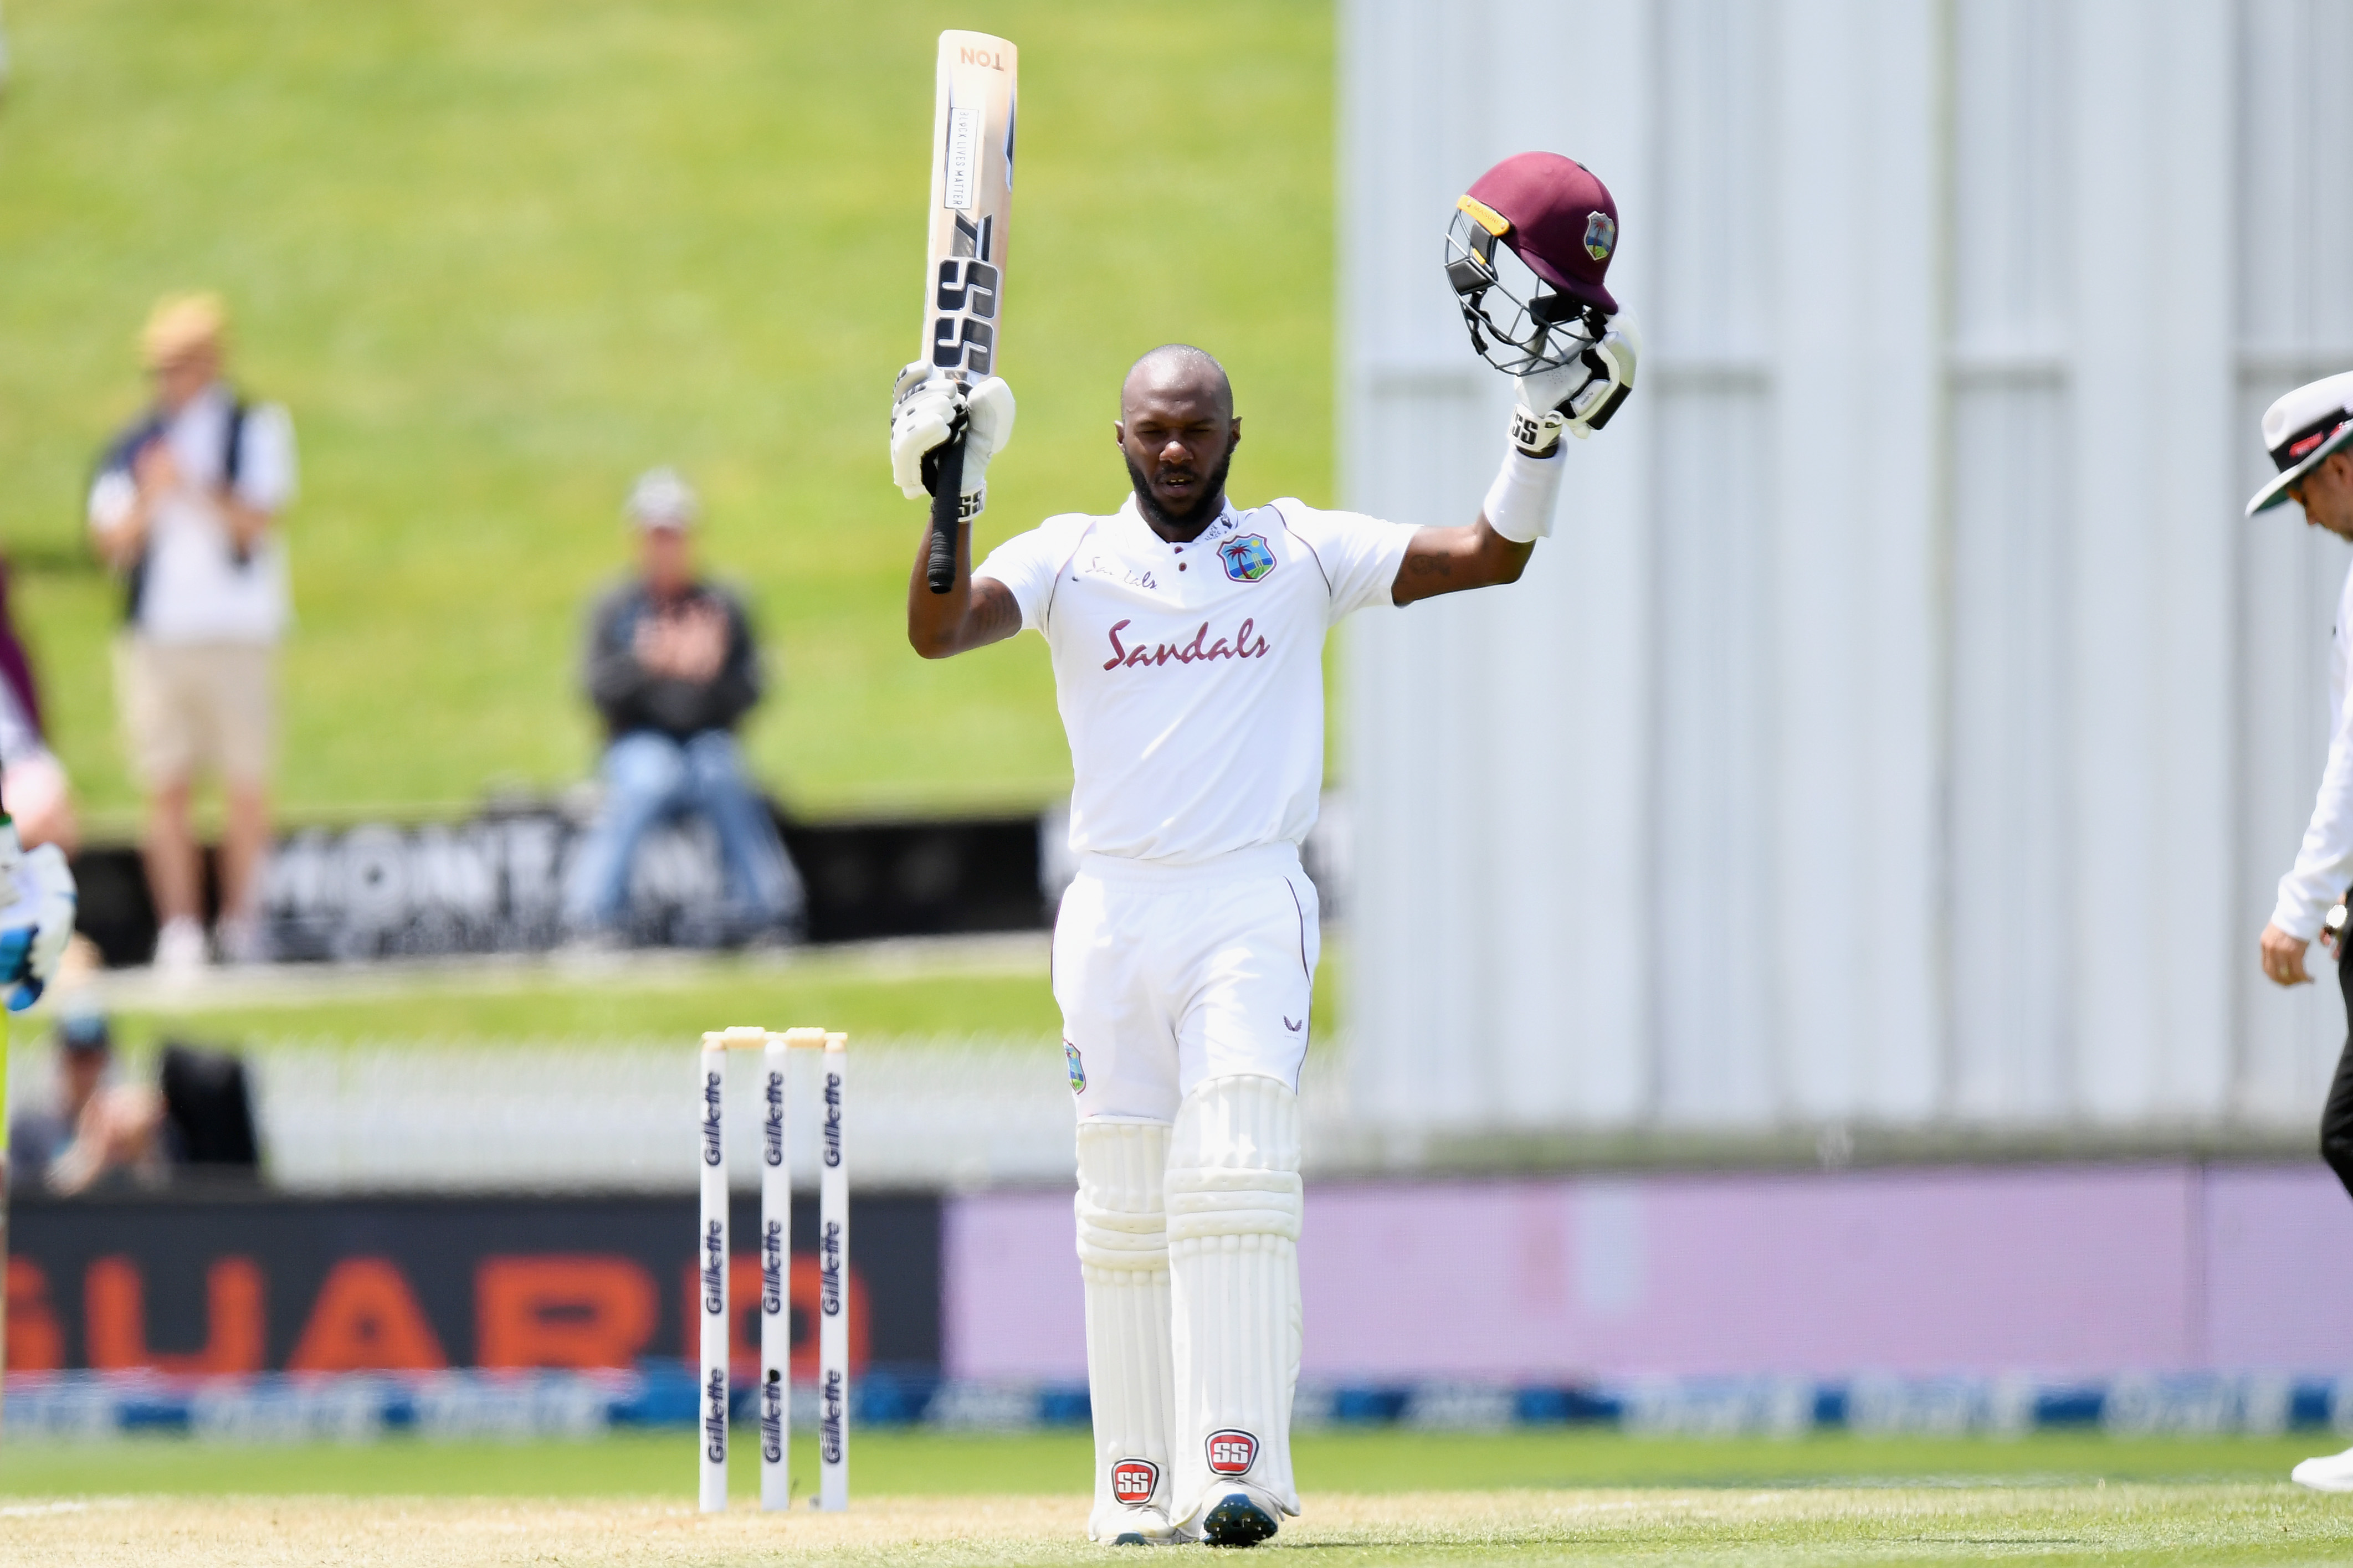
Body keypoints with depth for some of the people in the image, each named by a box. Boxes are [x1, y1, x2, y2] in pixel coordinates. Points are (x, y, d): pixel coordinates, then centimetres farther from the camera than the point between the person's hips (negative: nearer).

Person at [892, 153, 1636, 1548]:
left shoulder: (1302, 552, 8)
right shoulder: (1071, 560, 9)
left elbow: (1490, 556, 3)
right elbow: (940, 630, -7)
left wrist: (1549, 423, -9)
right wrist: (949, 500, -21)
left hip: (1254, 906, -2)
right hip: (1113, 909, 2)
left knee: (1235, 1177, -16)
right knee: (1126, 1205, 3)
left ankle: (1236, 1469, -22)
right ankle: (1142, 1488, 8)